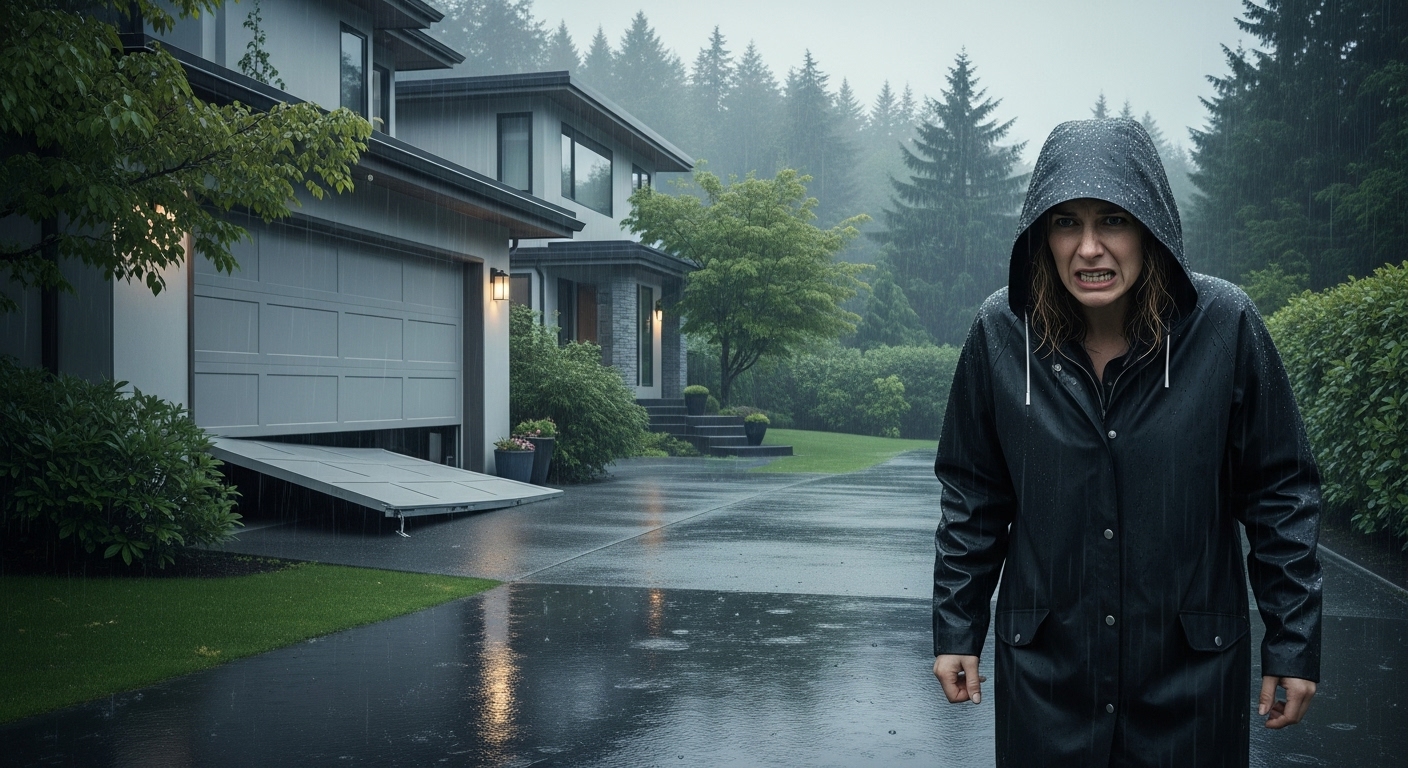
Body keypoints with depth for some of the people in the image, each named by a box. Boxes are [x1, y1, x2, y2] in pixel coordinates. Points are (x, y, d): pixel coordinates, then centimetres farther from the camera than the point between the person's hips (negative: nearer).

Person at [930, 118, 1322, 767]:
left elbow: (1281, 493, -3)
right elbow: (971, 496, 3)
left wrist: (1294, 642, -1)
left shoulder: (1224, 325, -11)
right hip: (1045, 669, 1)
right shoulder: (1001, 332, -7)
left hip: (1192, 668, 0)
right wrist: (956, 628, 3)